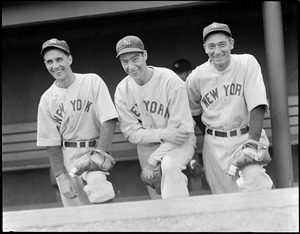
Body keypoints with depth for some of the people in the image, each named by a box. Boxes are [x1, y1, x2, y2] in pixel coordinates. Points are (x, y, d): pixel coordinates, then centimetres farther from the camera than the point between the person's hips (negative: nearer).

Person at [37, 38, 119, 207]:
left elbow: (109, 121, -11)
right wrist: (61, 176, -8)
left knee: (96, 182, -32)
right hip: (67, 156, 2)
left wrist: (99, 154, -23)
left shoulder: (93, 82, -5)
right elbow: (51, 142, 3)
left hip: (95, 149, -2)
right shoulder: (47, 99, 2)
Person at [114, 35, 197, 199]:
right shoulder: (122, 90, -7)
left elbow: (180, 127, -19)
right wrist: (163, 134, -25)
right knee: (158, 202, -1)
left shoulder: (170, 81, -20)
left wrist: (152, 161, -22)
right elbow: (131, 132, -7)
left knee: (168, 164, -35)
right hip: (147, 146, 4)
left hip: (178, 144, -4)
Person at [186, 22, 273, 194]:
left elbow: (257, 106, -16)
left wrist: (252, 144, -26)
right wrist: (210, 135, 7)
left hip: (247, 136, -2)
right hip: (215, 145, 2)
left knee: (254, 185, -27)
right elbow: (195, 112, 16)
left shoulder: (247, 63, -8)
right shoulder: (196, 77, -2)